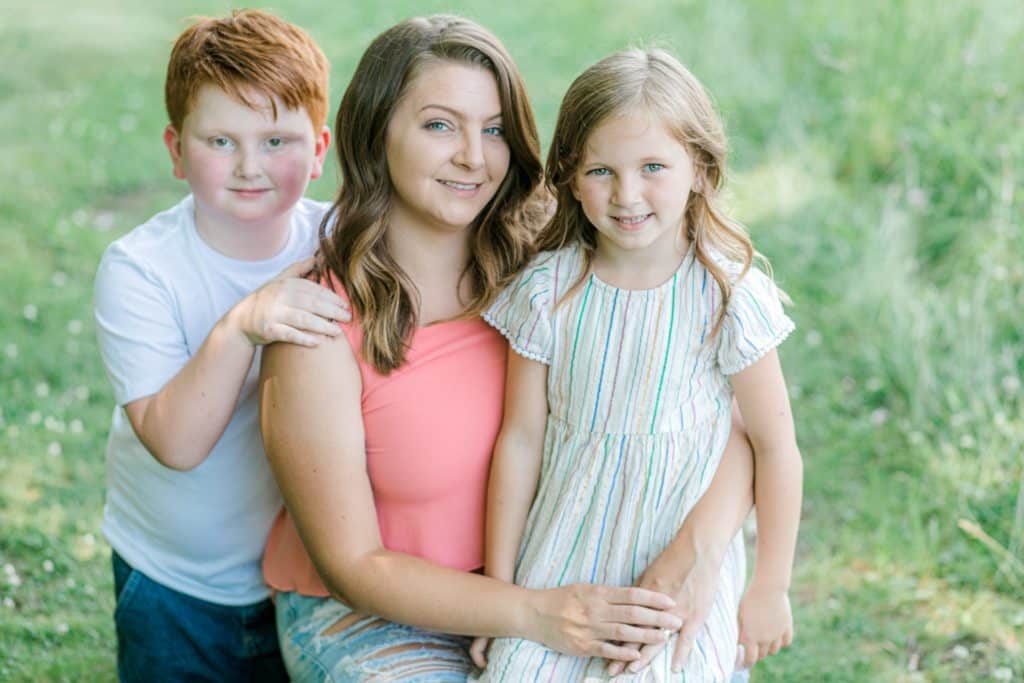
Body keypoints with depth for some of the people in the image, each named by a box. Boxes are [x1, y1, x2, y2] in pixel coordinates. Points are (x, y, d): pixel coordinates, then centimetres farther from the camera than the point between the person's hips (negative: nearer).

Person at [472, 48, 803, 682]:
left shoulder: (729, 297, -12)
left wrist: (771, 588, -1)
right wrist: (498, 586, 3)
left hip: (684, 563, -2)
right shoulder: (548, 291, -7)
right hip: (562, 565, 2)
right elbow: (521, 439, -1)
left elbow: (775, 447, -5)